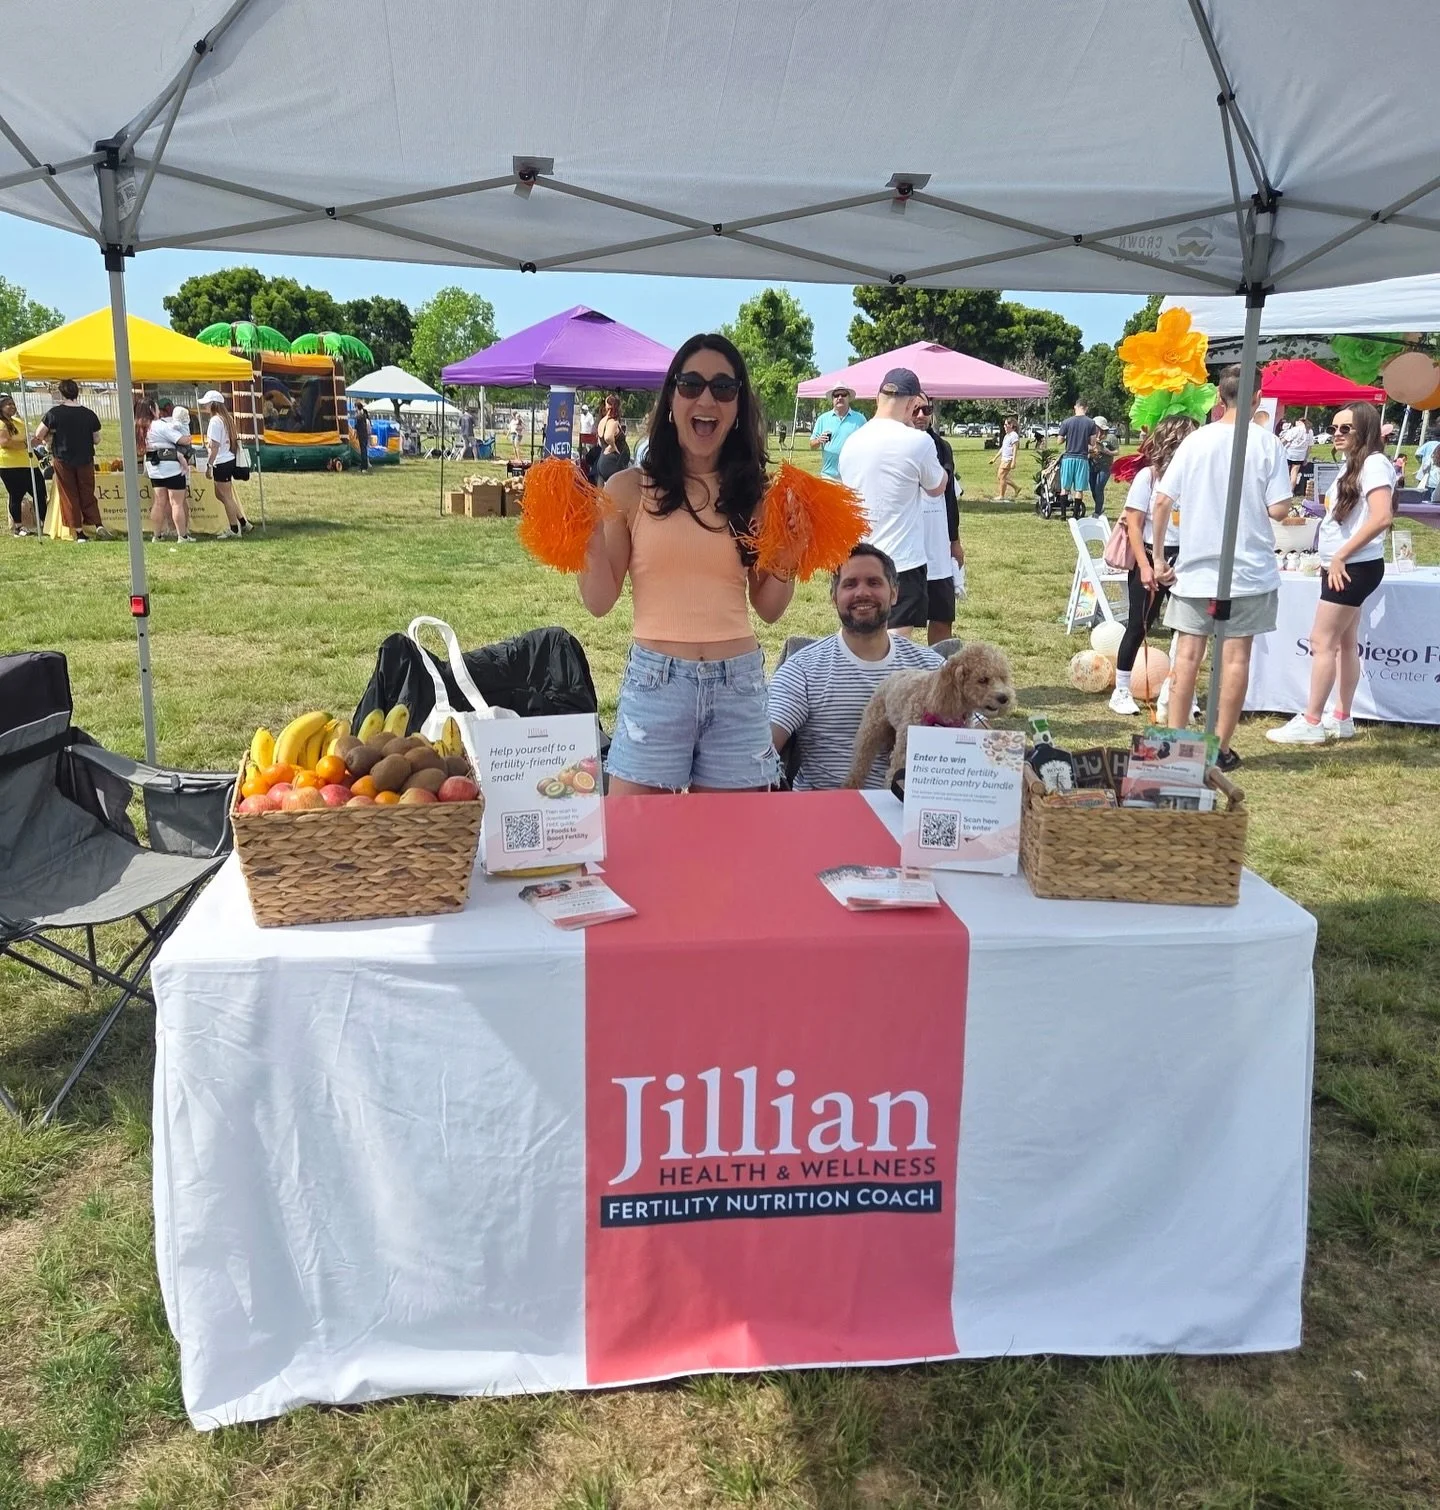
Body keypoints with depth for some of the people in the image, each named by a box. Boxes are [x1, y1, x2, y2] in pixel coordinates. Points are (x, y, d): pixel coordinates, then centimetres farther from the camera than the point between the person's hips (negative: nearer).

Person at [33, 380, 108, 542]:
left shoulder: (54, 413, -9)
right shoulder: (89, 413, -4)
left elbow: (38, 435, -6)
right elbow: (96, 439, 2)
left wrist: (49, 437, 14)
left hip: (63, 460, -2)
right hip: (86, 460, 2)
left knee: (69, 497, 7)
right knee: (88, 495, 12)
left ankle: (79, 533, 5)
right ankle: (98, 525, -5)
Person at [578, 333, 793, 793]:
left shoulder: (756, 495, 6)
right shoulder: (630, 488, 0)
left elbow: (768, 608, 10)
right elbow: (600, 602, 0)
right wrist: (590, 538, -13)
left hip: (739, 686, 2)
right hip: (654, 682, -2)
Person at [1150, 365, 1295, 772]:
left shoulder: (1195, 441, -1)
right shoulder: (1267, 444, -7)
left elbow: (1162, 501, -3)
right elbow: (1278, 509, -10)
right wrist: (1281, 495, 13)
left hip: (1195, 568, 2)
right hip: (1248, 570, -2)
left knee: (1187, 654, 7)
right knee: (1236, 657, 5)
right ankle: (1221, 747, 8)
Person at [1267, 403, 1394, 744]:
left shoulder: (1374, 464, -15)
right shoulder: (1354, 465, 15)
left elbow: (1381, 517, -27)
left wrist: (1340, 556, -23)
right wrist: (1333, 559, 8)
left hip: (1353, 567, -10)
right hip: (1346, 568, 10)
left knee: (1322, 642, -8)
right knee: (1345, 643, 14)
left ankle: (1311, 723, -3)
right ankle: (1342, 719, 21)